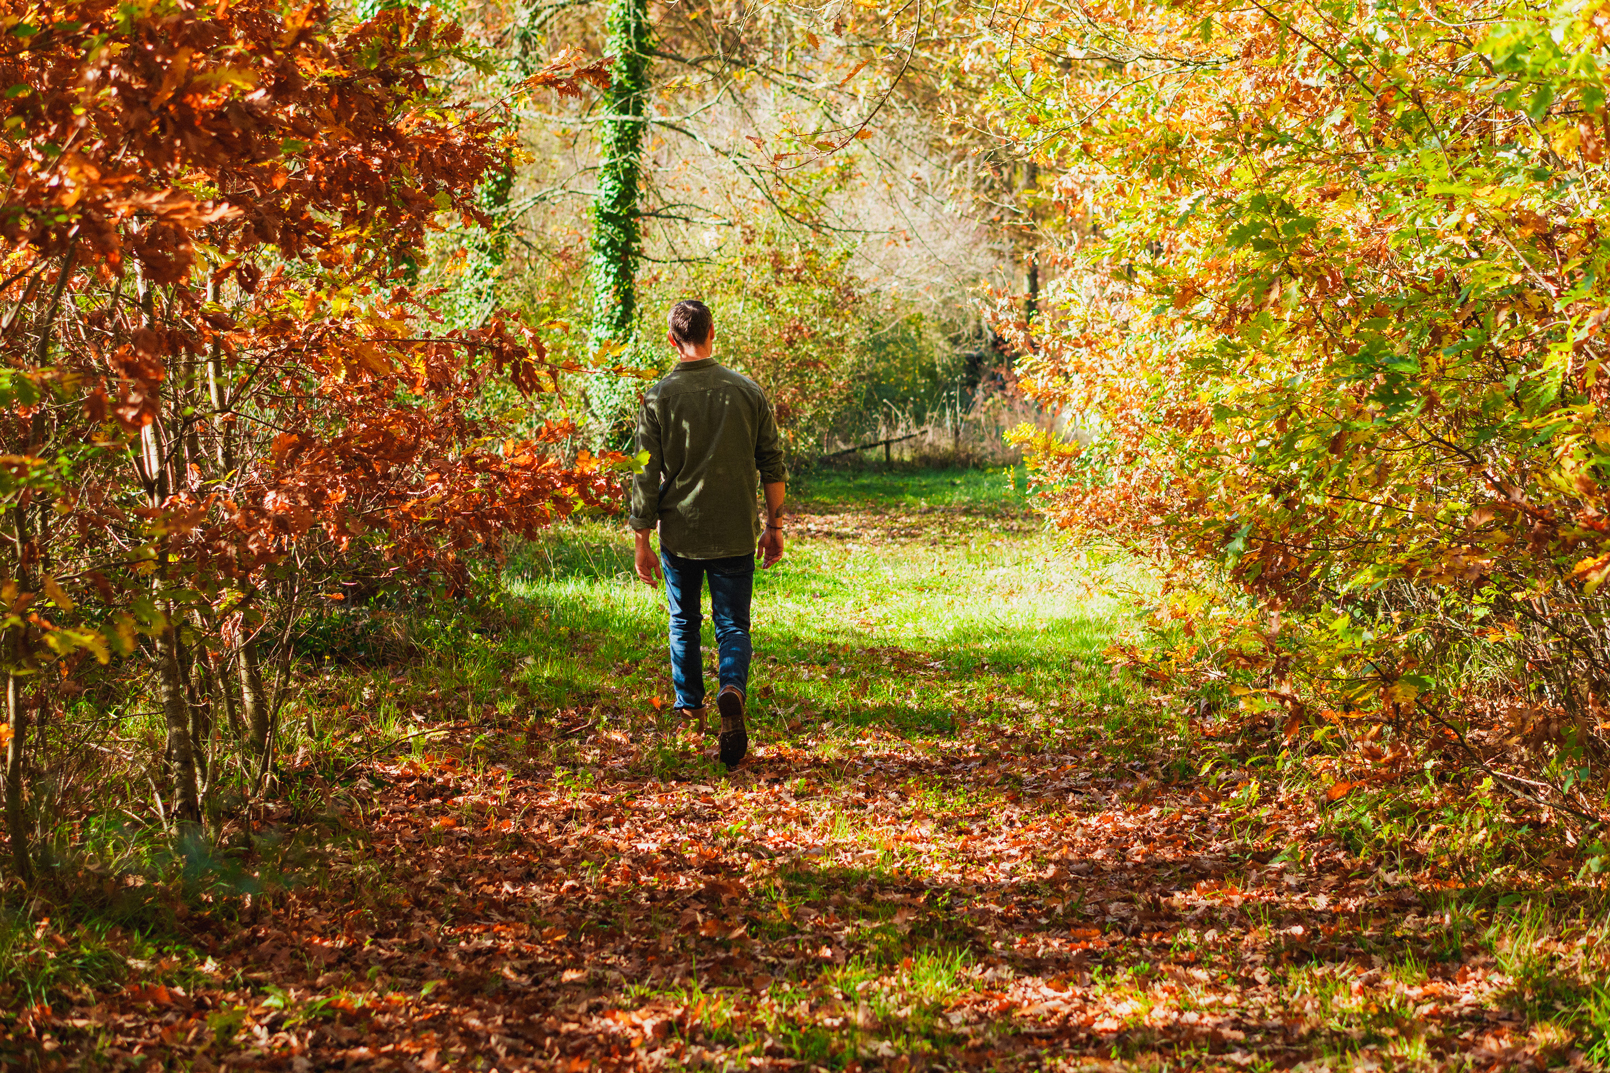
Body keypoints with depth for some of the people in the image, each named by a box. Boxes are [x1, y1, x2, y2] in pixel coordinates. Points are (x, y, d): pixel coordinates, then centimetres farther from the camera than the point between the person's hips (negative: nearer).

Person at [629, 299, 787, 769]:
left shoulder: (658, 398, -7)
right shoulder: (748, 391, -1)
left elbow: (647, 478, -6)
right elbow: (772, 465, 2)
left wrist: (642, 542, 1)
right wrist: (774, 526, 12)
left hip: (679, 533, 0)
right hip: (736, 535, 0)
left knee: (684, 622, 20)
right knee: (733, 625, 4)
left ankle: (689, 708, 31)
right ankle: (732, 691, -22)